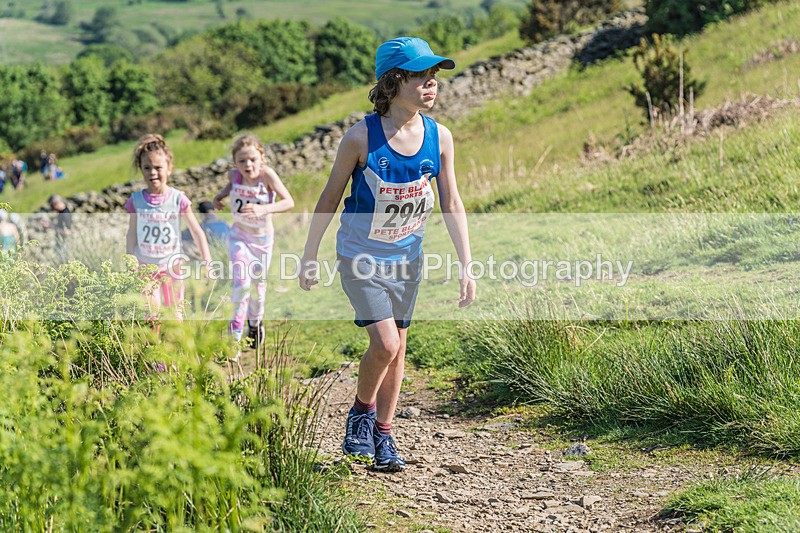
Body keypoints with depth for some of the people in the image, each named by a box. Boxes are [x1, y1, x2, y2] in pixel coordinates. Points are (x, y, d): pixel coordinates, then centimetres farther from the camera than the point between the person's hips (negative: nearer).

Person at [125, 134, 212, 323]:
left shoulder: (178, 199, -10)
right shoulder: (136, 200, -6)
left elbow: (196, 231, -5)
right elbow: (131, 234, 3)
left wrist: (207, 261, -9)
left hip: (172, 265, 0)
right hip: (146, 265, 0)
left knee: (176, 313, 9)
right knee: (151, 315, -6)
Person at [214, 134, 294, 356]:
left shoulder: (267, 174, -25)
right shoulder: (234, 175, -15)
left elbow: (289, 202, -31)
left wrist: (263, 209, -44)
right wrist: (221, 195, -2)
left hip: (263, 238, 0)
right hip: (239, 237, 0)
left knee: (259, 283, 17)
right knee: (242, 282, -18)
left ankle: (255, 323, 43)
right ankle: (236, 331, -7)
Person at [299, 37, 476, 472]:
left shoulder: (439, 138, -8)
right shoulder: (362, 137, -19)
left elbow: (451, 203, 1)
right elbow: (330, 198, -7)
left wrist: (466, 266, -3)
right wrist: (309, 256, -1)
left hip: (407, 257, 4)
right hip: (361, 256, -4)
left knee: (397, 347, 10)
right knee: (384, 343, -16)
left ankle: (383, 435, 25)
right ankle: (361, 411, 12)